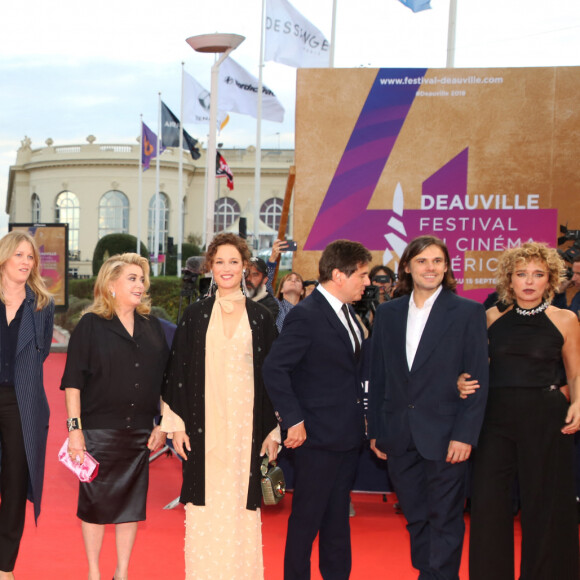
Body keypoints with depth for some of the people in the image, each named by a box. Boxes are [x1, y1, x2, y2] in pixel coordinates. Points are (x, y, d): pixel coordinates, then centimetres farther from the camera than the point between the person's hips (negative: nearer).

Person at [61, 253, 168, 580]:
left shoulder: (152, 327, 9)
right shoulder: (91, 325, -3)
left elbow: (165, 380, 13)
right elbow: (73, 381, -5)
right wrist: (74, 427, -11)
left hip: (140, 431, 4)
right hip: (98, 430, -3)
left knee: (132, 503, 8)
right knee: (95, 501, 4)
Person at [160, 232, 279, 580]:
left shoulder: (261, 317, 6)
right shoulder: (195, 315, 5)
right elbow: (178, 370, 5)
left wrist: (274, 428, 2)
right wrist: (177, 424, 0)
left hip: (246, 422, 0)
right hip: (205, 423, 0)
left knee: (240, 500, 2)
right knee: (205, 503, 2)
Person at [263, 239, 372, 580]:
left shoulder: (348, 313, 11)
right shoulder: (306, 316, -16)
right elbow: (274, 369, -21)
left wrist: (361, 421, 9)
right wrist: (294, 420, -20)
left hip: (348, 436, 8)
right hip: (318, 437, -8)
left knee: (338, 516, 18)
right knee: (307, 518, 4)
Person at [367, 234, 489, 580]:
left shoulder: (469, 312, -2)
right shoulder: (388, 314, 8)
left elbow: (478, 380, -5)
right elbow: (378, 377, 10)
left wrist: (465, 435, -11)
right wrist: (376, 430, 7)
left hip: (444, 436, -3)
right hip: (399, 436, 4)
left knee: (445, 521, 4)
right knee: (416, 519, 13)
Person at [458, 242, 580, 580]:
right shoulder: (492, 318, 8)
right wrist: (465, 382, -6)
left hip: (545, 420, -2)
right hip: (496, 417, 2)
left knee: (545, 506, 4)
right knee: (488, 502, 2)